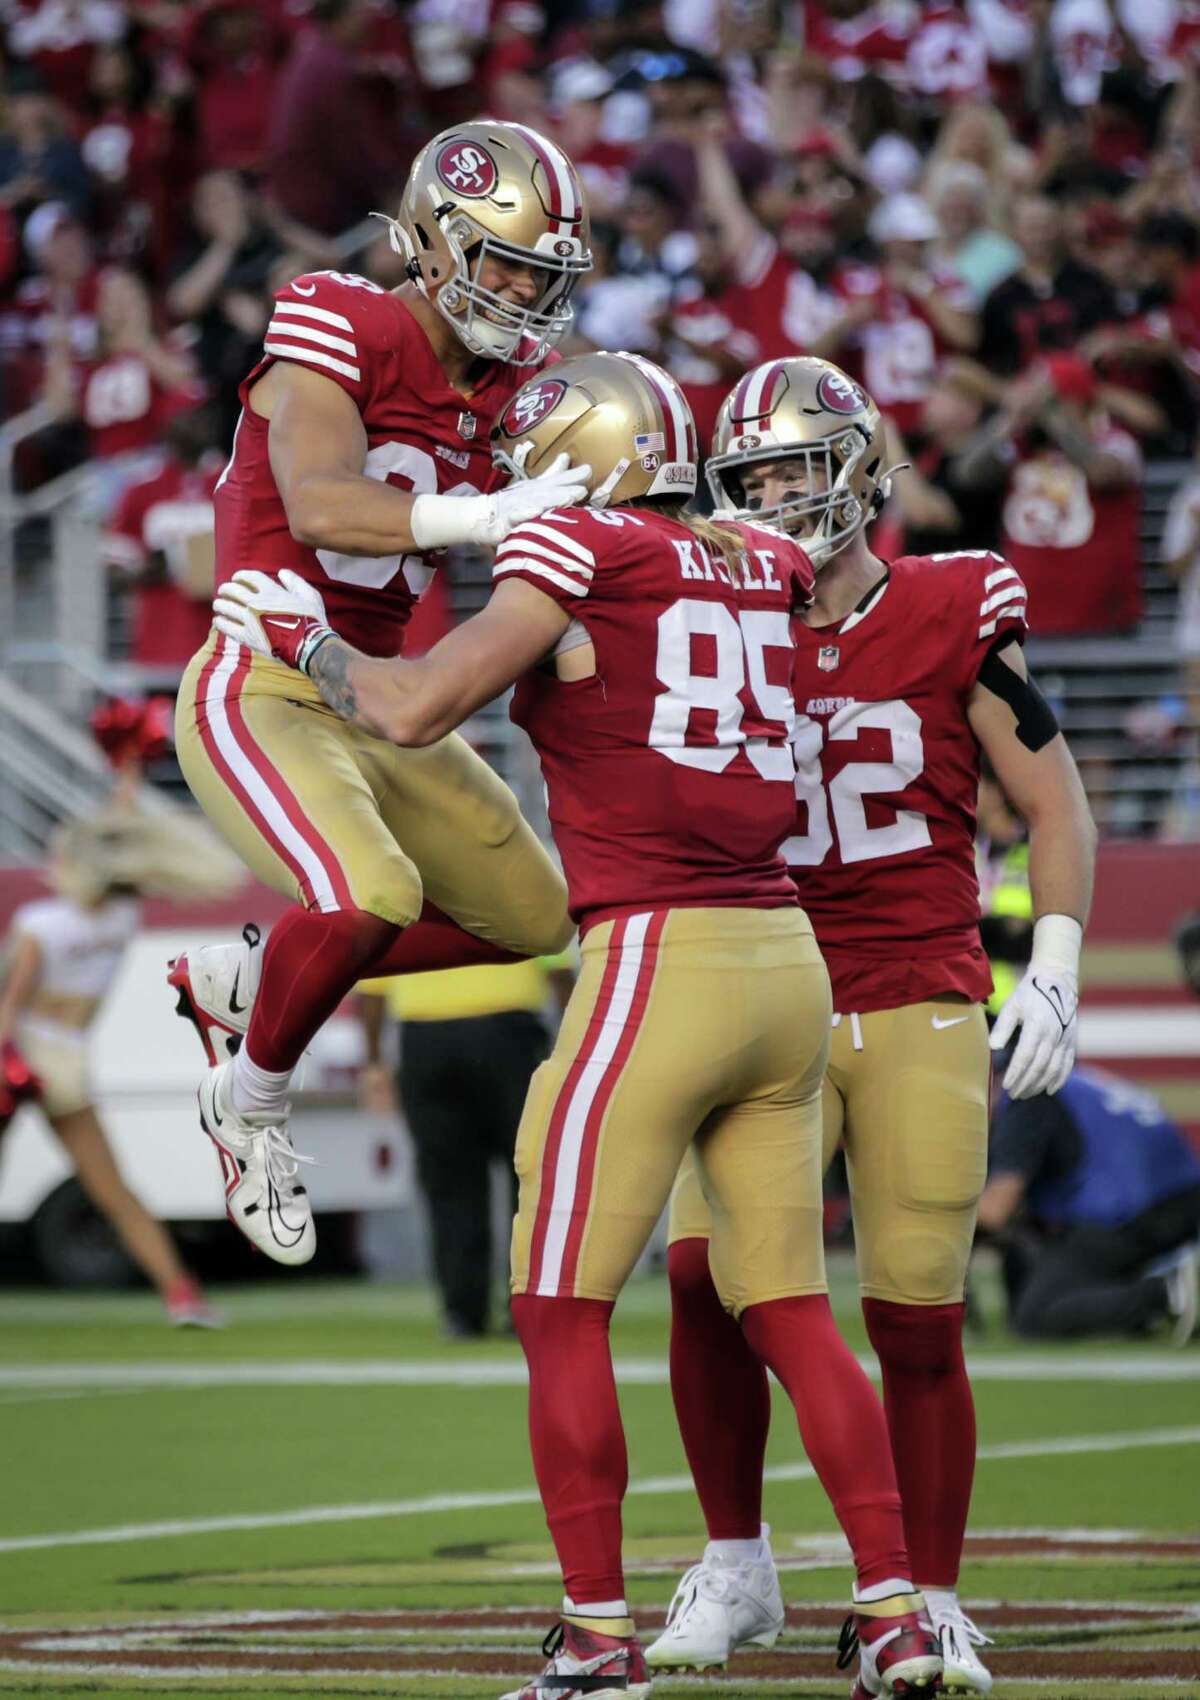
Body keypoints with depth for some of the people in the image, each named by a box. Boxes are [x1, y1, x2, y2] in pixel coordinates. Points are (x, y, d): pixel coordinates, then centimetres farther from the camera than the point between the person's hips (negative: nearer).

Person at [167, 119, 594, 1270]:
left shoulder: (503, 385, 8)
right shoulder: (337, 328, -15)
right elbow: (321, 505, -30)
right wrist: (482, 515, -41)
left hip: (379, 702, 9)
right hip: (259, 692, -9)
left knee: (531, 915, 13)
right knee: (370, 895, -31)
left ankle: (239, 981, 24)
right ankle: (252, 1098, -2)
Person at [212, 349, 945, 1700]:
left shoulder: (576, 555, -5)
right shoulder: (761, 571, 13)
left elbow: (414, 711, -9)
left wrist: (295, 632, 7)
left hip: (658, 955, -7)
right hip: (787, 962, 7)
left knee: (561, 1311, 2)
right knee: (787, 1311, 12)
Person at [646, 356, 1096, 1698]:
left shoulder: (953, 616, 0)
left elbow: (1052, 801, 5)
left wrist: (1052, 974, -3)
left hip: (921, 1009, -2)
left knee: (917, 1322, -3)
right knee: (706, 1273, -14)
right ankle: (736, 1566, 3)